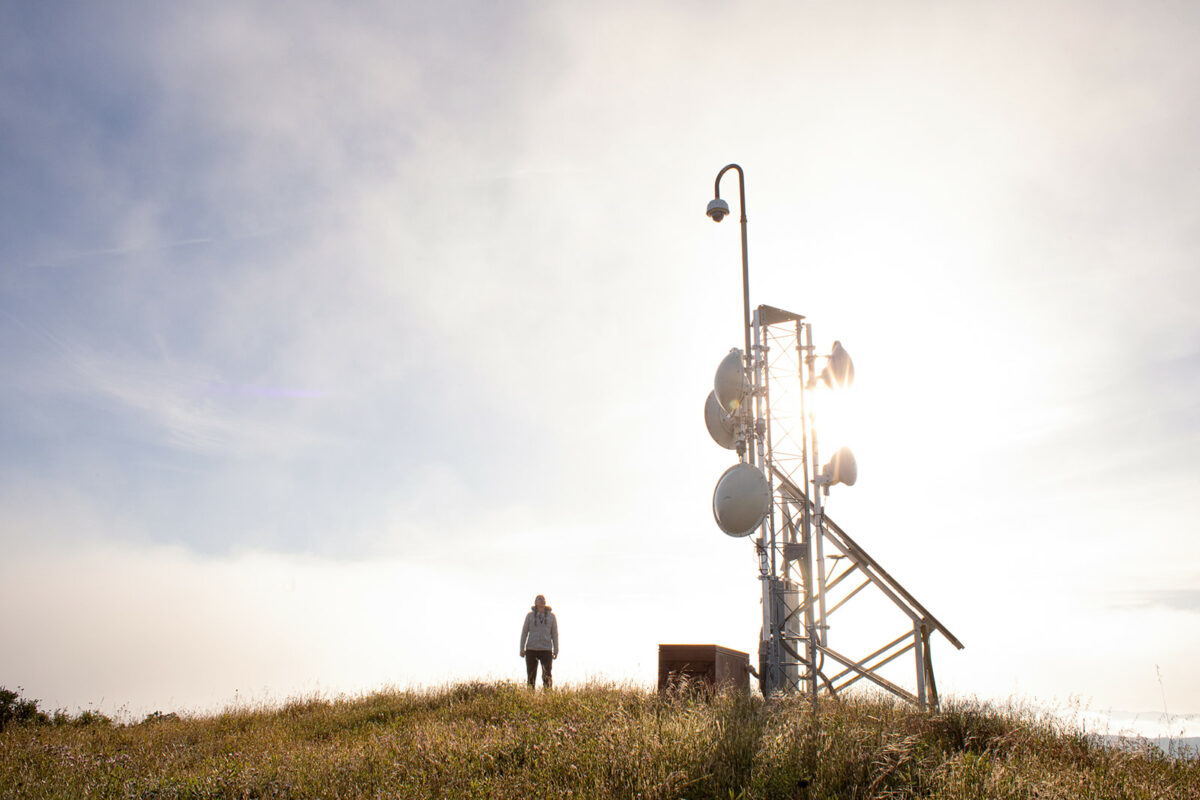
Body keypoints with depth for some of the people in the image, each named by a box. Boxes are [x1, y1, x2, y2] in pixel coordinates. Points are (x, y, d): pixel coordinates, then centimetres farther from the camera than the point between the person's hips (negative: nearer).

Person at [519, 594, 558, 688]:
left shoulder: (551, 616, 6)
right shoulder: (530, 615, 5)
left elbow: (554, 634, 7)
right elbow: (524, 632, 6)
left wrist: (556, 650, 1)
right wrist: (522, 649, 0)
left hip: (546, 649, 0)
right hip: (531, 649, 0)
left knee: (547, 676, -7)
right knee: (531, 677, 1)